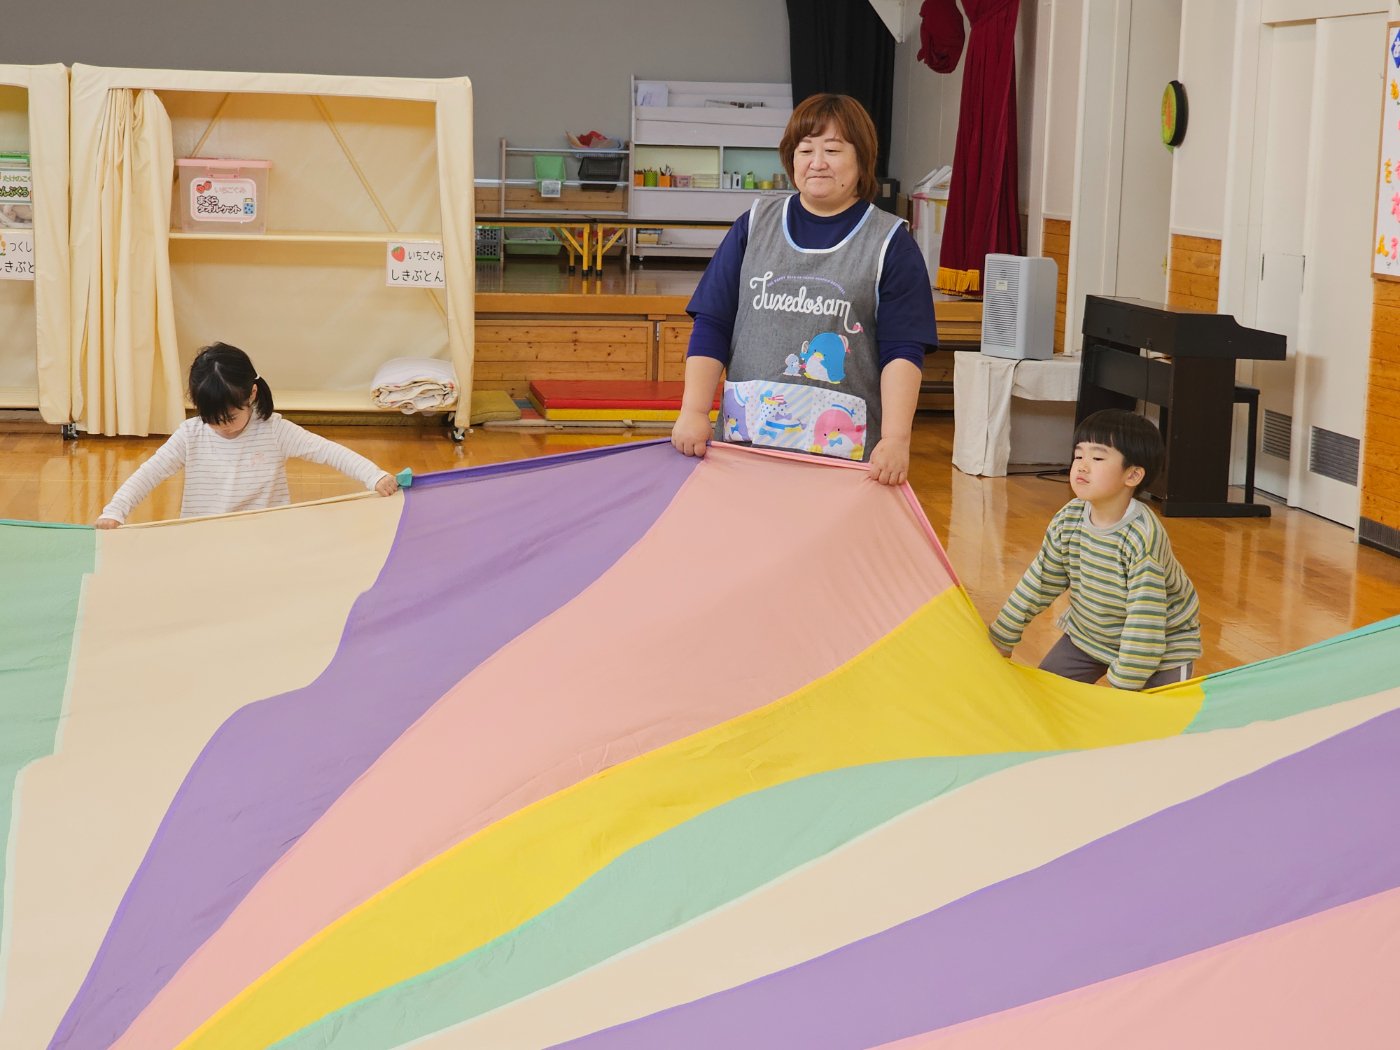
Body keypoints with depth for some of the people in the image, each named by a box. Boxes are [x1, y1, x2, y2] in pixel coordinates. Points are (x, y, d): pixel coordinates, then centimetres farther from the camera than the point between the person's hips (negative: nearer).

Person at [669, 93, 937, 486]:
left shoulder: (891, 242, 4)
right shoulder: (754, 225, 12)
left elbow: (902, 352, -4)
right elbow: (711, 325, 8)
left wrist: (895, 440, -16)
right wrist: (694, 412, -4)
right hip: (744, 440, 2)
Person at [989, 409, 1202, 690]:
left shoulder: (1144, 537, -35)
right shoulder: (1067, 520, -15)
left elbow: (1145, 620, -32)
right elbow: (1039, 583, -1)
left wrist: (1122, 686, -30)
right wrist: (1001, 639, 4)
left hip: (1162, 641, -5)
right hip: (1088, 632, 6)